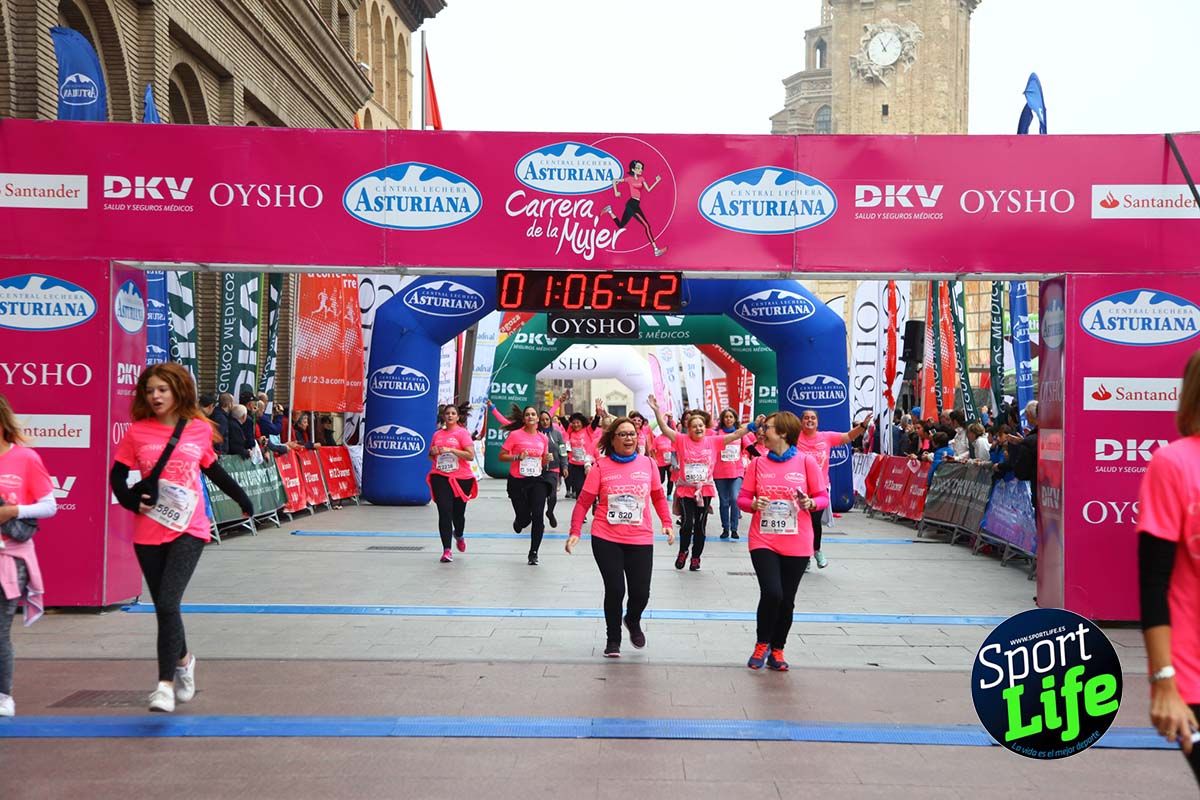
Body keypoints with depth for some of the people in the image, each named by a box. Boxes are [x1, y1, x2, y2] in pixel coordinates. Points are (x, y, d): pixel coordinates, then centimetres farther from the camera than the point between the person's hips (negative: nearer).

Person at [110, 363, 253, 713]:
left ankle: (166, 684, -12)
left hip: (189, 529, -2)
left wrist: (242, 498, 24)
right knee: (163, 608, 12)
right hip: (149, 532, 2)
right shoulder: (137, 432, 1)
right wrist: (133, 502, -12)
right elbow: (117, 476, 6)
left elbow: (213, 470, 17)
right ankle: (183, 659, 39)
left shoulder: (200, 429, 2)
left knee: (168, 603, -16)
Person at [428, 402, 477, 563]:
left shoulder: (462, 433, -2)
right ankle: (446, 550, -8)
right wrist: (433, 453, 0)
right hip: (440, 477, 2)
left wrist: (451, 450, -19)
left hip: (461, 478, -2)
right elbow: (431, 457, 23)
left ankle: (459, 535, 44)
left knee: (458, 512, 9)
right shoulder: (437, 434, 11)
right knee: (444, 512, -10)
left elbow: (471, 455, -13)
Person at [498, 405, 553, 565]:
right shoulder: (515, 435, -5)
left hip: (537, 481, 3)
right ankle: (518, 524, 42)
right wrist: (518, 457, -18)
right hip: (518, 481, -3)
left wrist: (546, 460, -3)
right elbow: (502, 456, -3)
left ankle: (533, 553, 5)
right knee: (524, 517, 2)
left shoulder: (543, 438, 8)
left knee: (538, 517, -8)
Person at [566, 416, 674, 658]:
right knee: (614, 590, -1)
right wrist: (575, 532, -10)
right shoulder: (601, 466, -6)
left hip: (640, 540, 2)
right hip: (606, 540, -2)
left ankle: (633, 621, 39)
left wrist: (667, 523, 6)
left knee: (641, 592, 3)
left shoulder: (647, 463, 1)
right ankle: (613, 639, 23)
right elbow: (584, 501, -4)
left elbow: (659, 496, 13)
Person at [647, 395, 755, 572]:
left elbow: (736, 434, -2)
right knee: (687, 523, -9)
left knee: (700, 525, 8)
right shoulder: (682, 440, -2)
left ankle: (696, 557, 22)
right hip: (685, 489, -2)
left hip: (705, 490, 2)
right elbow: (665, 429, -10)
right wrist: (657, 410, -21)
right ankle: (683, 551, 17)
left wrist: (753, 425, -12)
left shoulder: (713, 441, 0)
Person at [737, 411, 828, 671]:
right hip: (763, 542, 0)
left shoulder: (806, 462, -3)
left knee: (787, 600, 7)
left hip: (796, 545, 0)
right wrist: (754, 504, -16)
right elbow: (742, 498, 5)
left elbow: (823, 497, 1)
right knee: (771, 593, -15)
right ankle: (762, 644, 10)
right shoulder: (758, 464, 3)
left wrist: (810, 503, -20)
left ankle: (777, 650, 27)